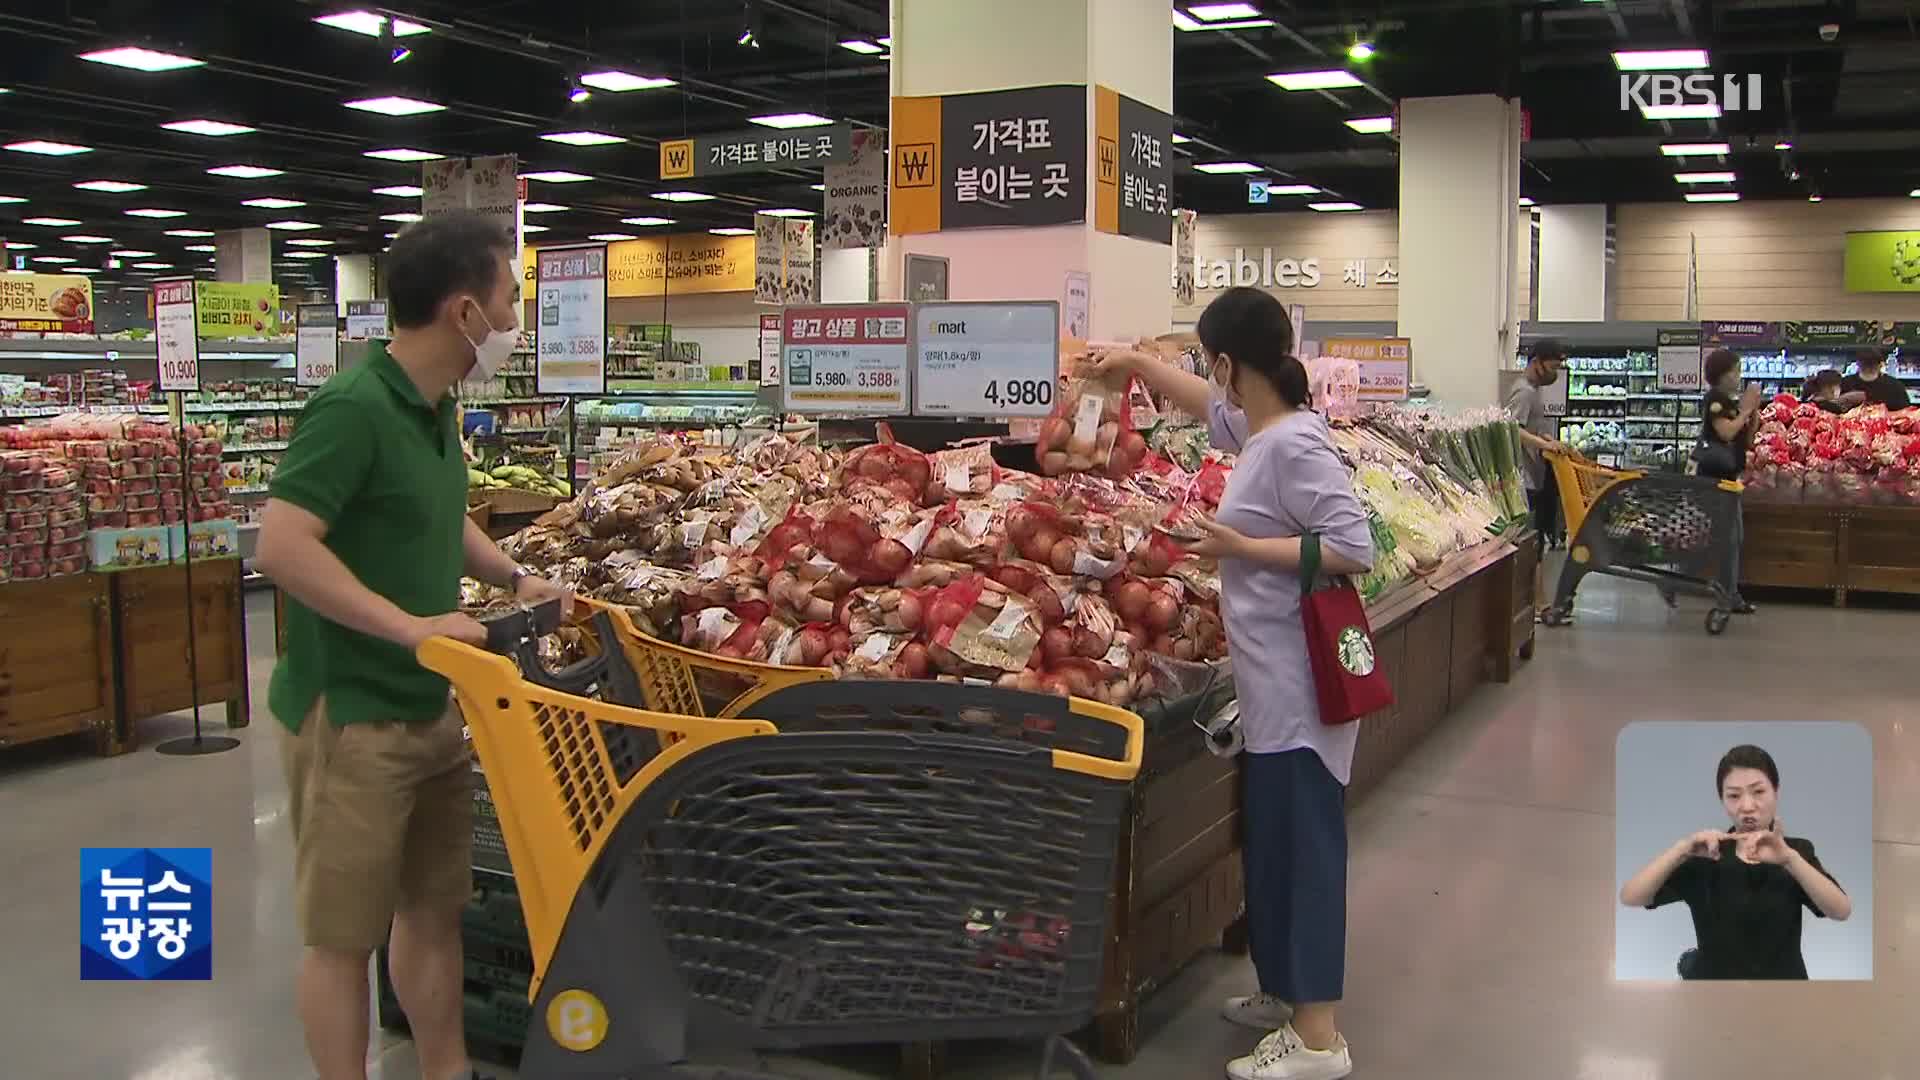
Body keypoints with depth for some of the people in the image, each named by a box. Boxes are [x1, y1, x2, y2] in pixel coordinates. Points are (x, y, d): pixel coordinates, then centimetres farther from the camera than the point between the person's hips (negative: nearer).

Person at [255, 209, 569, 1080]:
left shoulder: (434, 408, 9)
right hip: (351, 712, -9)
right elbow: (281, 547, -27)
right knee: (343, 934, 4)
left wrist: (514, 578, 14)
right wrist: (410, 625, -28)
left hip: (431, 706, 9)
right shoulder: (353, 409, -20)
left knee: (434, 908, 18)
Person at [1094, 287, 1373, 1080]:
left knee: (1303, 844, -5)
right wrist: (1135, 363, 34)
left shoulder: (1294, 446, -19)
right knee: (1272, 841, 18)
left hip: (1299, 686, -10)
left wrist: (1241, 547, -20)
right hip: (1274, 682, 10)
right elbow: (1207, 403, 31)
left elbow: (1355, 549, -25)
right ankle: (1288, 992, 32)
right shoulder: (1258, 429, 8)